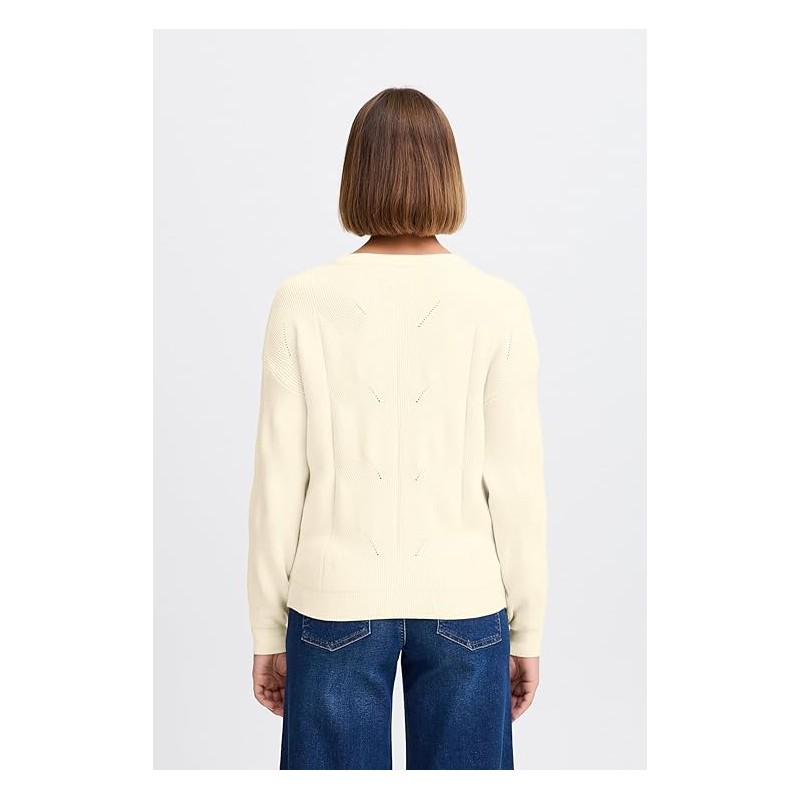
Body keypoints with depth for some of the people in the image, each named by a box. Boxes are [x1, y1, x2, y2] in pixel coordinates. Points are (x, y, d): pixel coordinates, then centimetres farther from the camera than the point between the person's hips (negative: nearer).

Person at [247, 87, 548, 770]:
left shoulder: (303, 301, -6)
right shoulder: (498, 305, -7)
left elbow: (279, 479, -4)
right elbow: (517, 483, -5)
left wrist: (267, 631, 6)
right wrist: (528, 630, 7)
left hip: (336, 598, 0)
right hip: (465, 600, 0)